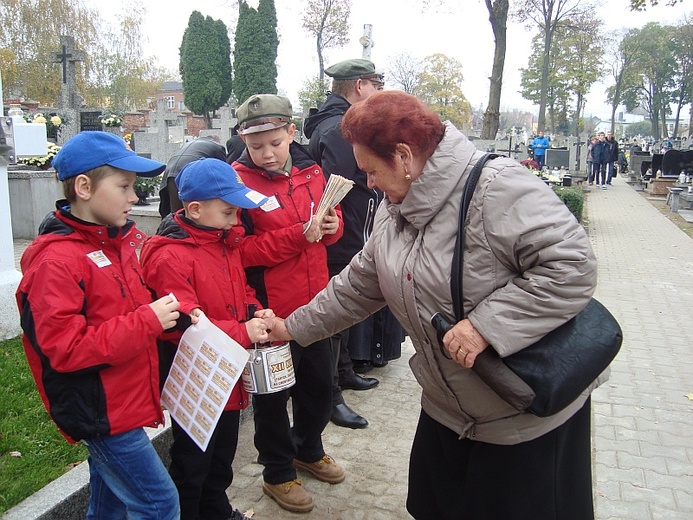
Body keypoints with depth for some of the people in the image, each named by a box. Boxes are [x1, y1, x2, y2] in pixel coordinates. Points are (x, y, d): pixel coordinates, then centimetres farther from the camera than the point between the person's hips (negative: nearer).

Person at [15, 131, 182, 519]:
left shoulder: (121, 240, 5)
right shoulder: (56, 260, -20)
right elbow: (64, 349, -24)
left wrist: (168, 313, -1)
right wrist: (148, 321, -25)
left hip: (124, 402, 8)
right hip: (102, 413, -8)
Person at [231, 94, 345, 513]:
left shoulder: (311, 171, 4)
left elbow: (333, 220, 15)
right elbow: (239, 250, -18)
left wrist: (332, 225, -8)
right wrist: (296, 236, -26)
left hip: (314, 303, 6)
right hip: (271, 310, -6)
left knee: (319, 383, 21)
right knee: (273, 393, 12)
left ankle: (308, 450, 47)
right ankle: (278, 472, 35)